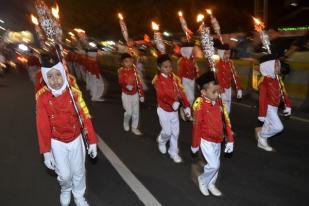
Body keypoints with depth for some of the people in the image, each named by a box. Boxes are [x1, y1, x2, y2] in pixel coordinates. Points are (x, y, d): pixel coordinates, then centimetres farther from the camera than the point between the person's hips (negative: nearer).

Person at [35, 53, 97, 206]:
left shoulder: (74, 93, -15)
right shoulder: (42, 97, -16)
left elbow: (85, 118, -12)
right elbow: (42, 126, -12)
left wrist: (92, 142, -11)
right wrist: (46, 152, -10)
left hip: (76, 140, 1)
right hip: (57, 143, -1)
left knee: (79, 171, 14)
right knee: (65, 174, 5)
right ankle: (66, 190, 41)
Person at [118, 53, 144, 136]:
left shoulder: (134, 70, 0)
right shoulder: (121, 71, -11)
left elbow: (138, 82, 3)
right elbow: (121, 82, -24)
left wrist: (141, 94, 2)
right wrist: (126, 86, -47)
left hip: (135, 94, 4)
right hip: (126, 94, -4)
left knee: (136, 112, 8)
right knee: (129, 112, -5)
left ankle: (134, 128, 24)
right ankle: (126, 122, 27)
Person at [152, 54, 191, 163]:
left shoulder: (175, 78, 0)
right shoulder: (158, 80, -16)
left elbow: (181, 92, -1)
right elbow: (162, 95, -28)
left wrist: (187, 106, -8)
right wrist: (173, 102, -42)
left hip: (174, 110, 5)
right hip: (163, 110, -4)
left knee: (175, 132, 9)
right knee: (167, 132, 0)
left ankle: (173, 152, 26)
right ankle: (161, 141, 35)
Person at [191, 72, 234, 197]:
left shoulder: (219, 103, -2)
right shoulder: (200, 105, -20)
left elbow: (226, 121, 2)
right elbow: (197, 126, -15)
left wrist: (230, 140, 3)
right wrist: (195, 144, -8)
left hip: (218, 140, 6)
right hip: (206, 140, -6)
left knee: (216, 164, 18)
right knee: (214, 165, -5)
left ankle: (211, 183, 40)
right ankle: (203, 180, 23)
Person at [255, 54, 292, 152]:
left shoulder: (277, 79, 7)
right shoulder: (264, 81, -20)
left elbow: (283, 93, 14)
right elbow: (262, 98, -22)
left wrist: (288, 106, 14)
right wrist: (262, 114, -22)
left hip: (275, 107, 9)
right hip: (268, 107, -9)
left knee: (268, 126, 16)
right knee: (278, 127, -12)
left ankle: (261, 142, 32)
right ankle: (261, 133, 10)